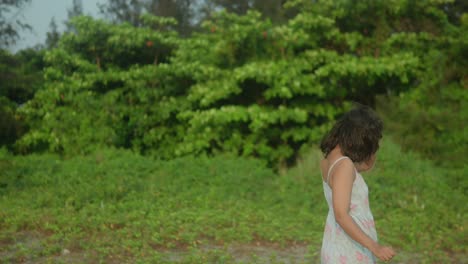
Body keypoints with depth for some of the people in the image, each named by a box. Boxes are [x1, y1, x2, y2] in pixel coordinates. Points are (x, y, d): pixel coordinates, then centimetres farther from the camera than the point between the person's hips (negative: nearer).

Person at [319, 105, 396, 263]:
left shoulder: (331, 158, 5)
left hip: (340, 248, 10)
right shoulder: (343, 165, -22)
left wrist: (372, 141, 4)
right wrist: (375, 248, -27)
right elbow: (341, 215, -27)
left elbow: (367, 165, 21)